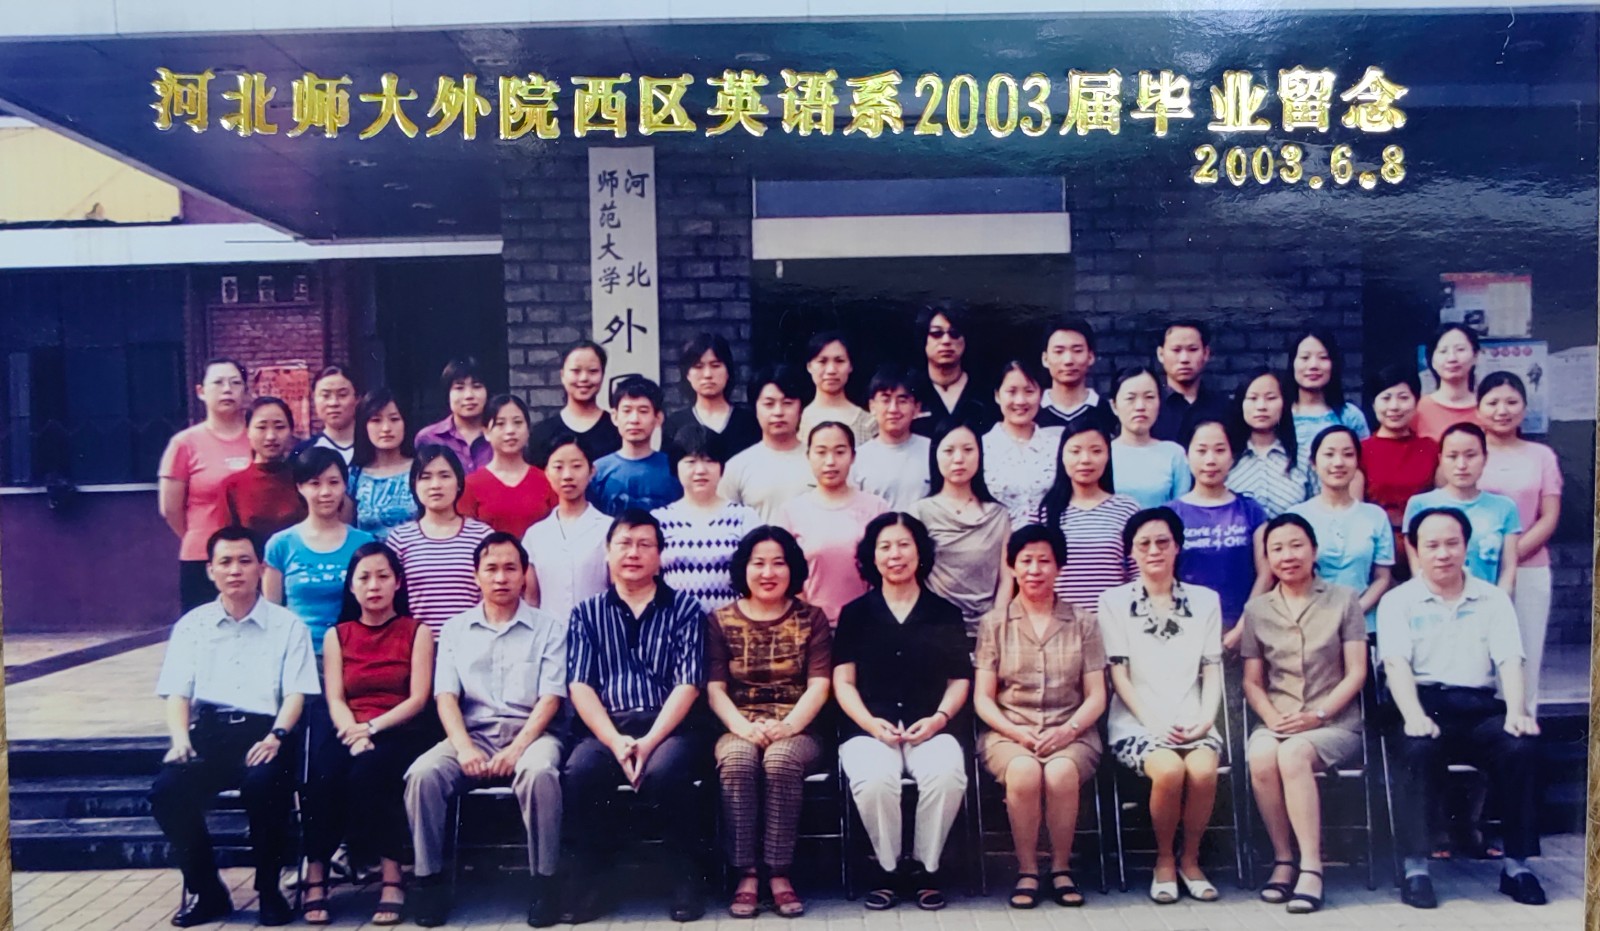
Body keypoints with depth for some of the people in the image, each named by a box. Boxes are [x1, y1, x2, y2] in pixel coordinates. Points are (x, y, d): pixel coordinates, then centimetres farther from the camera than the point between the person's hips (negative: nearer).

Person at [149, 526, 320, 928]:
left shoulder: (287, 625, 11)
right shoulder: (191, 625, 18)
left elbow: (295, 692, 2)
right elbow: (177, 693, 10)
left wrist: (276, 735, -17)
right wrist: (180, 738, -10)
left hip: (261, 732, -3)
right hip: (207, 731, 3)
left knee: (263, 783, -35)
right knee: (167, 789, -27)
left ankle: (269, 890, -11)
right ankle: (207, 891, -4)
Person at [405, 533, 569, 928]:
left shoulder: (549, 627, 7)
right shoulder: (454, 629, 15)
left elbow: (551, 697, -2)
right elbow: (446, 695, 4)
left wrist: (516, 748, -17)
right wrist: (464, 747, -14)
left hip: (530, 732, -2)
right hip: (472, 733, 2)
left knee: (539, 772, -36)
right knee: (422, 773, -27)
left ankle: (544, 880, -22)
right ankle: (430, 879, -13)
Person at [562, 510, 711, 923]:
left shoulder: (685, 608, 10)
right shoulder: (587, 613, 15)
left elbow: (688, 684, -1)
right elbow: (580, 685, 3)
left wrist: (650, 740, -16)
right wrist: (616, 741, -14)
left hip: (670, 726, -1)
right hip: (606, 728, 1)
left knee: (665, 771, -34)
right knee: (580, 772, -31)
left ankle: (686, 874, -10)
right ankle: (590, 875, -9)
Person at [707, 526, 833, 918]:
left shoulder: (812, 619, 8)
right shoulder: (721, 620, 10)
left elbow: (819, 686, -1)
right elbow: (714, 688, 1)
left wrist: (787, 726, -19)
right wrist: (743, 726, -18)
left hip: (796, 731, 0)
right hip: (739, 730, 1)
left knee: (781, 761, -34)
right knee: (737, 762, -33)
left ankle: (779, 874, -24)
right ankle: (746, 874, -25)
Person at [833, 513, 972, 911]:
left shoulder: (945, 613, 14)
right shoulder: (855, 613, 12)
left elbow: (960, 679, 12)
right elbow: (843, 682, 7)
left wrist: (940, 717, -7)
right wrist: (871, 722, -10)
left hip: (930, 726, 1)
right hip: (869, 726, 0)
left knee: (948, 775, -32)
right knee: (874, 778, -34)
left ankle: (925, 867, -7)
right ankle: (889, 868, -7)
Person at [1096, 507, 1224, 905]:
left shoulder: (1205, 600, 15)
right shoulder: (1114, 601, 7)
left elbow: (1212, 670, 10)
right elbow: (1119, 674, 0)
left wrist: (1205, 718, -7)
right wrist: (1155, 722, -12)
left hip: (1192, 721, 2)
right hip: (1136, 722, -2)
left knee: (1203, 770, -30)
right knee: (1169, 770, -32)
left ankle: (1190, 859, -4)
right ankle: (1164, 861, -6)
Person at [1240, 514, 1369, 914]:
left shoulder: (1343, 599, 4)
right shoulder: (1256, 609, 10)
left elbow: (1356, 673, -1)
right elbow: (1252, 681, 8)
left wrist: (1318, 715, -13)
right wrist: (1272, 717, -11)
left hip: (1334, 721, -2)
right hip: (1277, 721, 2)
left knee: (1293, 754, -34)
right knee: (1260, 757, -31)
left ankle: (1310, 866, -26)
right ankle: (1283, 859, -16)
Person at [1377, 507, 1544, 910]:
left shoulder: (1493, 599, 17)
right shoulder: (1398, 601, 9)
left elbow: (1509, 660, 4)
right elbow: (1396, 664, -6)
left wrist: (1516, 711, -16)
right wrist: (1413, 716, -24)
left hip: (1480, 707, 2)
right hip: (1424, 703, -2)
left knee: (1522, 745, -28)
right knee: (1417, 747, -34)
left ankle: (1517, 865, -15)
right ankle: (1416, 868, -28)